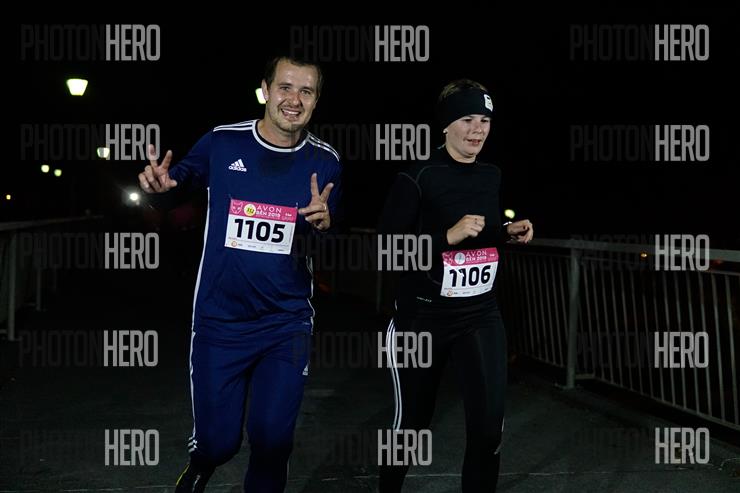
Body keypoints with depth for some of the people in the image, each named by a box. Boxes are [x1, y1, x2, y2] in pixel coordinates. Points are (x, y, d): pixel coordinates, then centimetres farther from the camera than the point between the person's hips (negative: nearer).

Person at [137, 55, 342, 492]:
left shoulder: (325, 161, -2)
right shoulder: (222, 143, -6)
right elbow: (181, 178, 10)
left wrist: (324, 223, -18)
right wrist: (161, 182, -14)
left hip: (287, 325, 1)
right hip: (220, 320, -1)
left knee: (272, 442, 3)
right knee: (218, 442, 4)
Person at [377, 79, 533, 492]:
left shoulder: (493, 177, 6)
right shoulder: (417, 179, -13)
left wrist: (510, 233, 2)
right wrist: (448, 236, -25)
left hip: (482, 316, 4)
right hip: (423, 318, -4)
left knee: (489, 427, -8)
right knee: (411, 425, 10)